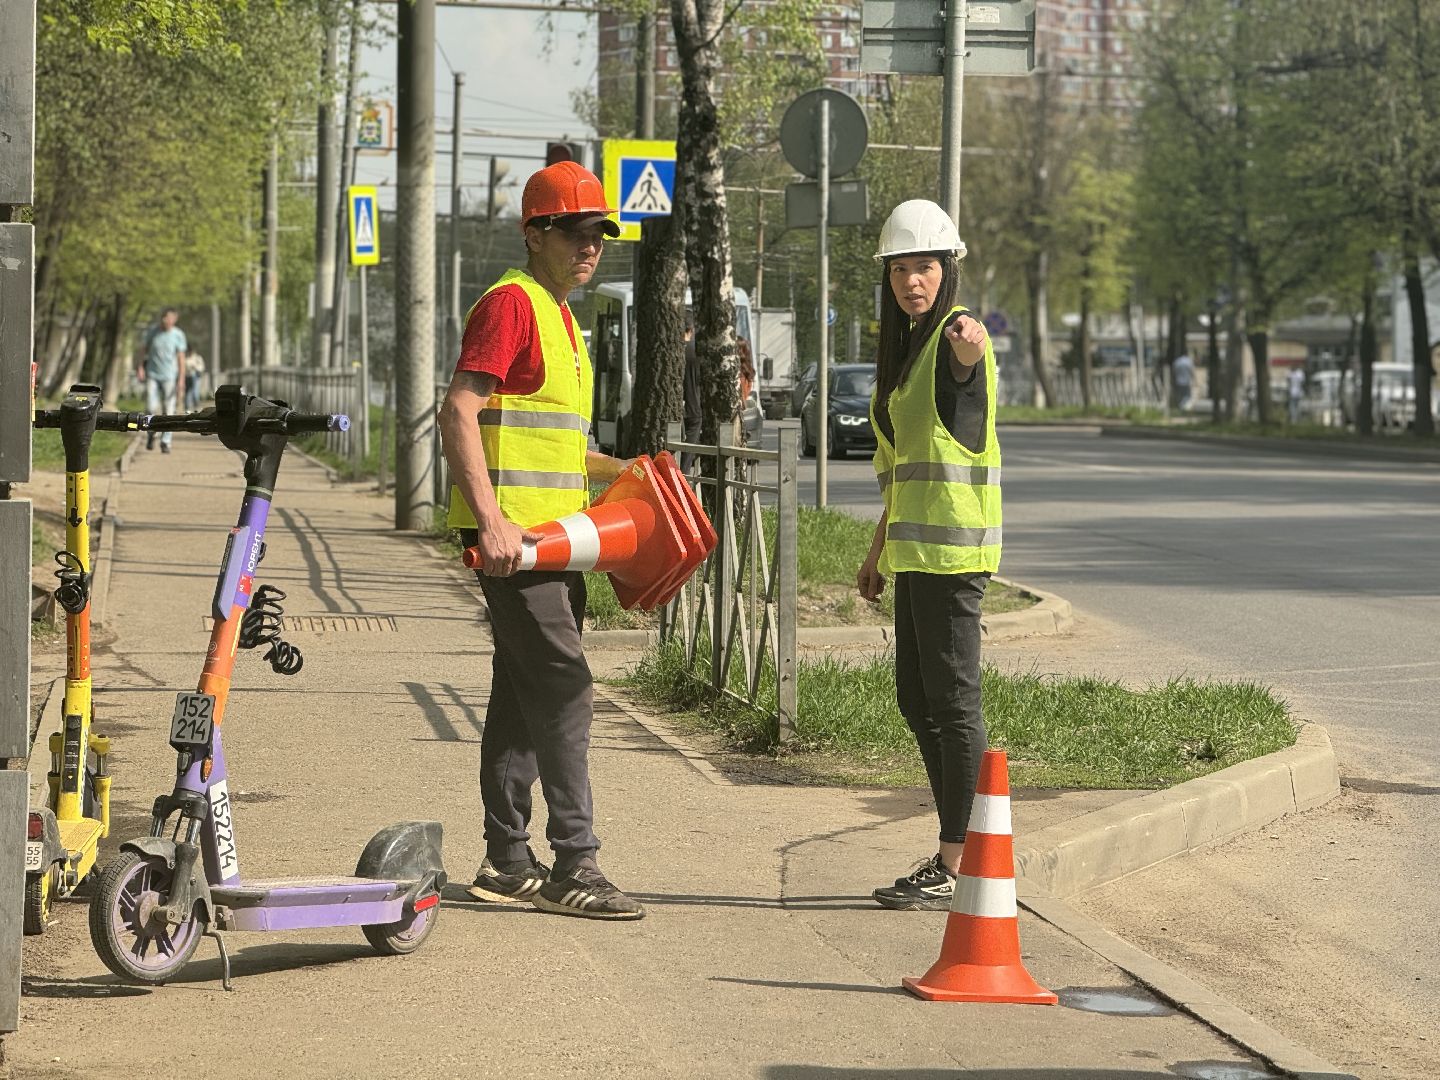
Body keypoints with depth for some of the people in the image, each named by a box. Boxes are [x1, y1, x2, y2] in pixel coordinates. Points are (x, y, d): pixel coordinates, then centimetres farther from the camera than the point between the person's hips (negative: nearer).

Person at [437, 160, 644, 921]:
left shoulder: (559, 316, 20)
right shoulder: (512, 302, -11)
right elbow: (459, 413, -20)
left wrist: (618, 472, 19)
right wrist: (491, 520, -27)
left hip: (551, 537, 10)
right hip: (512, 532, -10)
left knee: (523, 697, 12)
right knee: (564, 692, -12)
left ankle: (507, 862, 17)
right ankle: (573, 865, -10)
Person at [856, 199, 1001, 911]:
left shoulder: (956, 334, -9)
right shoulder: (907, 345, 18)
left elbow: (970, 350, -38)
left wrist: (968, 341, -59)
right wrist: (880, 548, 25)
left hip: (952, 544, -10)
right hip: (915, 544, 10)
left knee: (952, 700, -7)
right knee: (917, 700, 12)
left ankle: (956, 867, -5)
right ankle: (952, 855, 18)